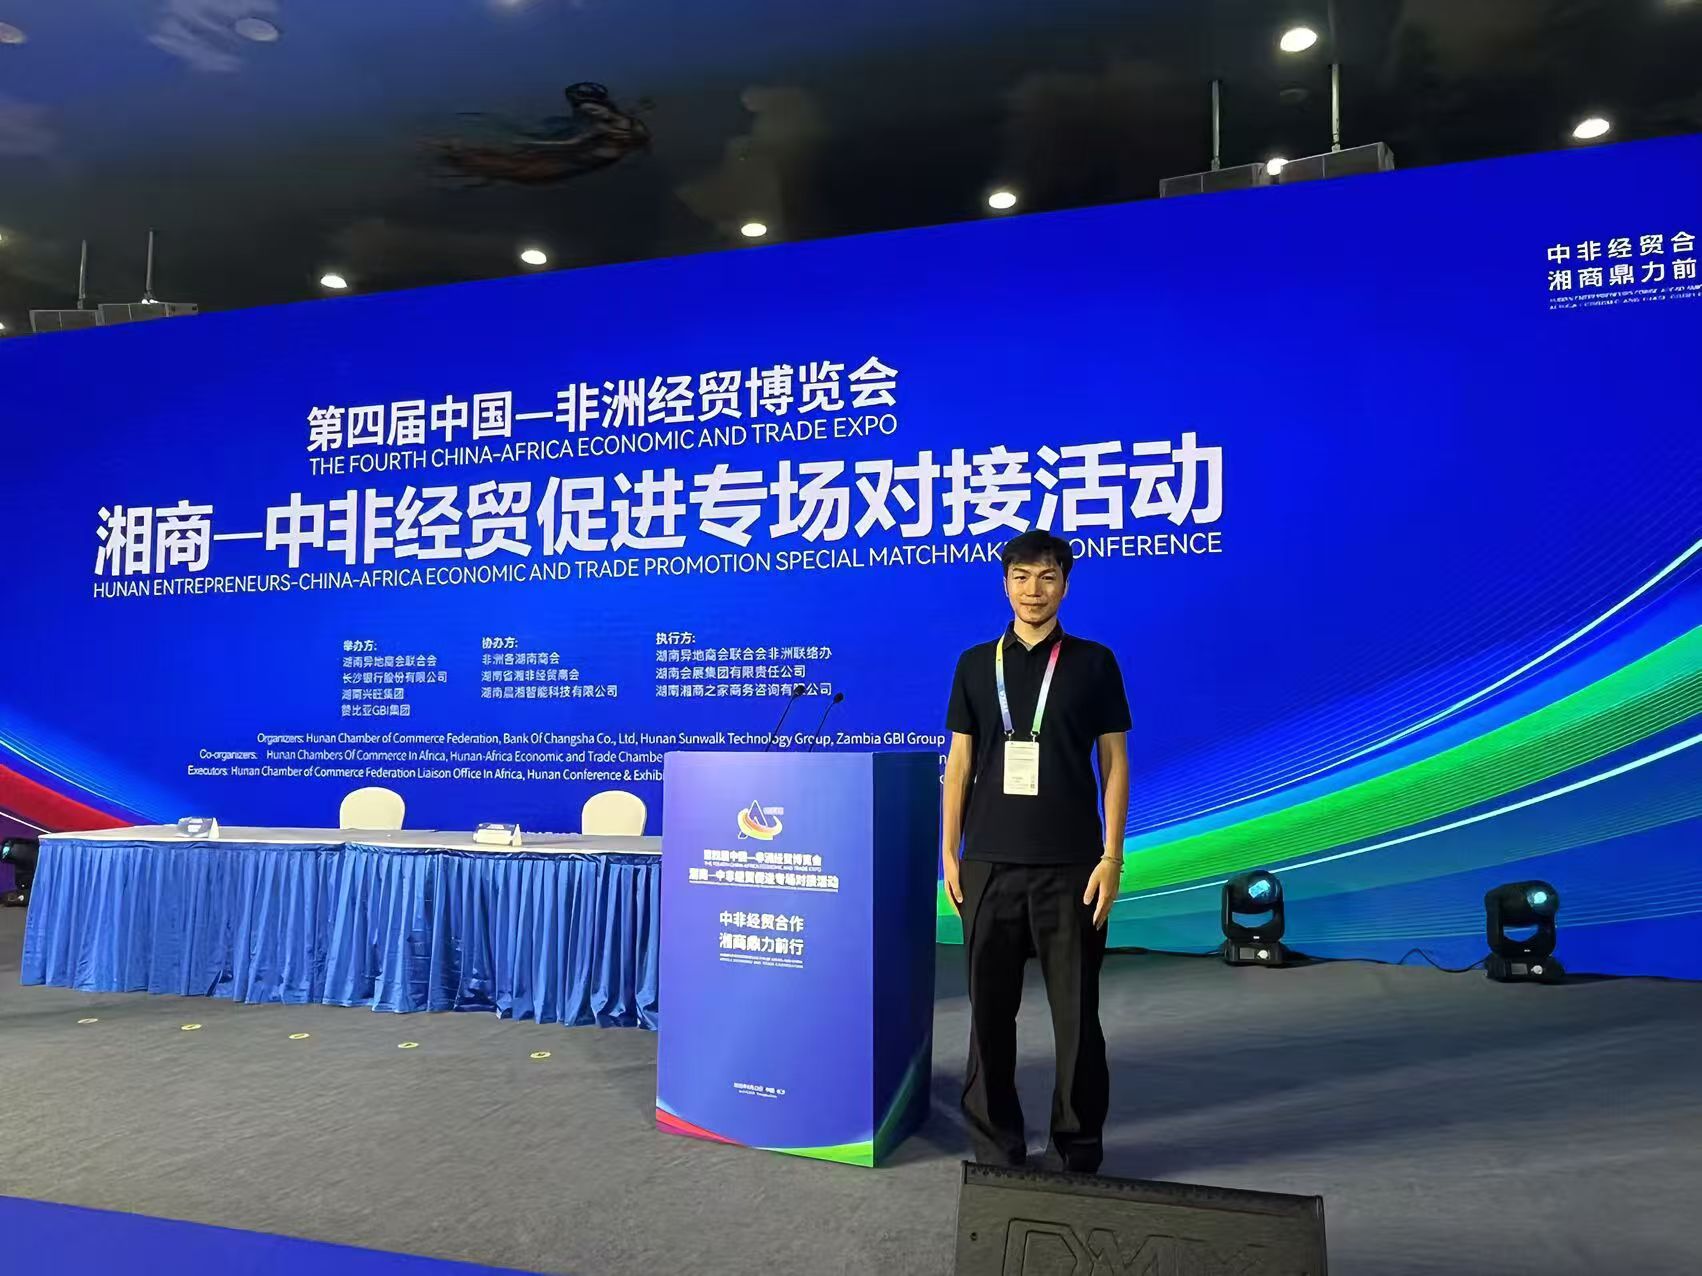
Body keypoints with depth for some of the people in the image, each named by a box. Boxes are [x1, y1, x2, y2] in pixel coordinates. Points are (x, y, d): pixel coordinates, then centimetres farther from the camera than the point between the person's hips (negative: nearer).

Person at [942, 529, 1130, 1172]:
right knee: (990, 1008, 8)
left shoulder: (1093, 662, 4)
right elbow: (960, 762, 9)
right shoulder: (976, 664, 9)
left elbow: (1114, 762, 3)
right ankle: (995, 1143, 22)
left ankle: (1076, 1147, 19)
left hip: (1070, 864, -2)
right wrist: (949, 853, 4)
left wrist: (1112, 856, -5)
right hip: (989, 861, 2)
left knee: (1075, 1011, 4)